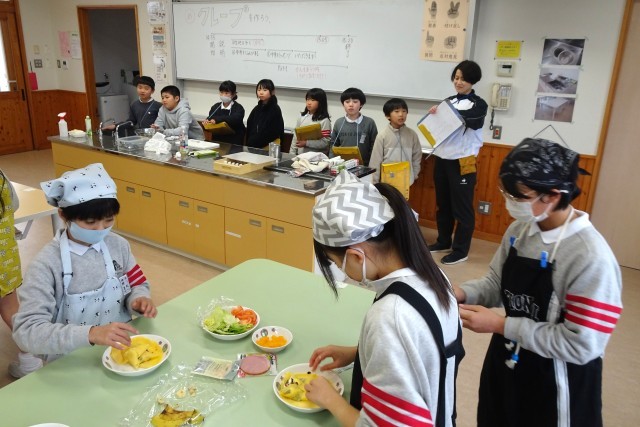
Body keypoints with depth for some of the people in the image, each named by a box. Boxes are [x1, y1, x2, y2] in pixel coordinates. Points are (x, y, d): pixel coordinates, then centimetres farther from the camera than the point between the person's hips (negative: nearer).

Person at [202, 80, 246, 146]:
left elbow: (235, 119, -19)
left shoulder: (238, 108, 1)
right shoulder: (215, 107, 15)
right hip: (217, 140, 3)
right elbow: (209, 118, 1)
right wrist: (207, 122, -25)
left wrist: (217, 119, -30)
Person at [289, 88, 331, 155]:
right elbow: (296, 136, 12)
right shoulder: (302, 117, 7)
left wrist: (306, 143, -18)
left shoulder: (324, 120, -9)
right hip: (300, 155, 5)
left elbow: (326, 142, -14)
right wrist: (292, 154, 6)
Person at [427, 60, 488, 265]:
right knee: (443, 204, 15)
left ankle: (461, 250, 11)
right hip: (442, 159, 5)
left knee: (462, 207, 2)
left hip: (461, 162, -5)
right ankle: (443, 242, 29)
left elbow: (475, 122, -22)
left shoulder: (478, 104, -2)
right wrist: (435, 115, -9)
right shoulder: (448, 101, 11)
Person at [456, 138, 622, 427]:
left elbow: (581, 345, -26)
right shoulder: (519, 230, -4)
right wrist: (461, 293, -15)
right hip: (506, 365, 7)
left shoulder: (591, 258, -27)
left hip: (556, 385, -6)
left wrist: (501, 325, -25)